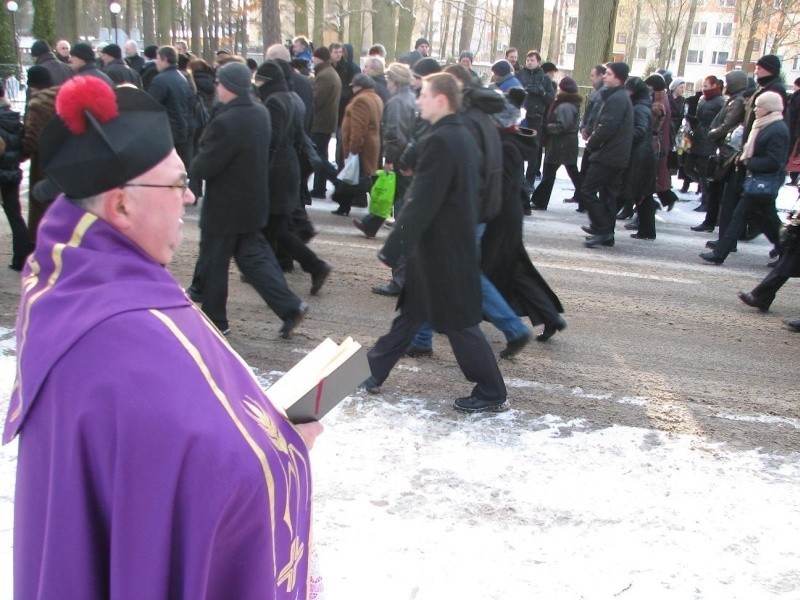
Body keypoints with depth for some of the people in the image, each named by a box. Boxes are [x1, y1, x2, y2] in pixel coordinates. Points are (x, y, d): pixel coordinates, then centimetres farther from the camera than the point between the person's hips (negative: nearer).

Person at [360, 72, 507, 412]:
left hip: (441, 248, -10)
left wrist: (392, 249, -19)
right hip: (457, 242, 10)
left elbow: (421, 203, -24)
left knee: (458, 322, 1)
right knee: (411, 311, 17)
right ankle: (374, 371, 29)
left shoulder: (439, 141, -21)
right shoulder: (464, 137, 10)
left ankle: (491, 393, 13)